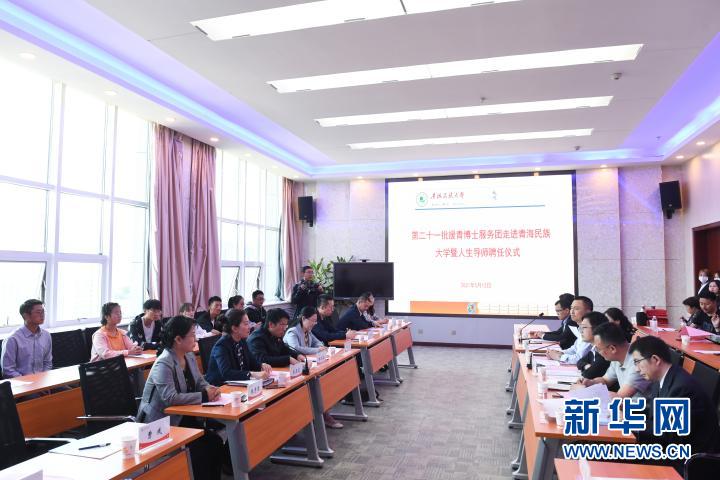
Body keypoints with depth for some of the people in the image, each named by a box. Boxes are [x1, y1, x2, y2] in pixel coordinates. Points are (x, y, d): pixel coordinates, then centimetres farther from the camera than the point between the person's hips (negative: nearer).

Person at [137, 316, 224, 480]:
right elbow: (170, 398, -32)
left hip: (183, 417, 8)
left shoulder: (189, 356, 4)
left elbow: (199, 381, 12)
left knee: (215, 442, -7)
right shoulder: (163, 364, -23)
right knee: (201, 448, -19)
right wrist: (203, 396, -28)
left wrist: (210, 389, -11)